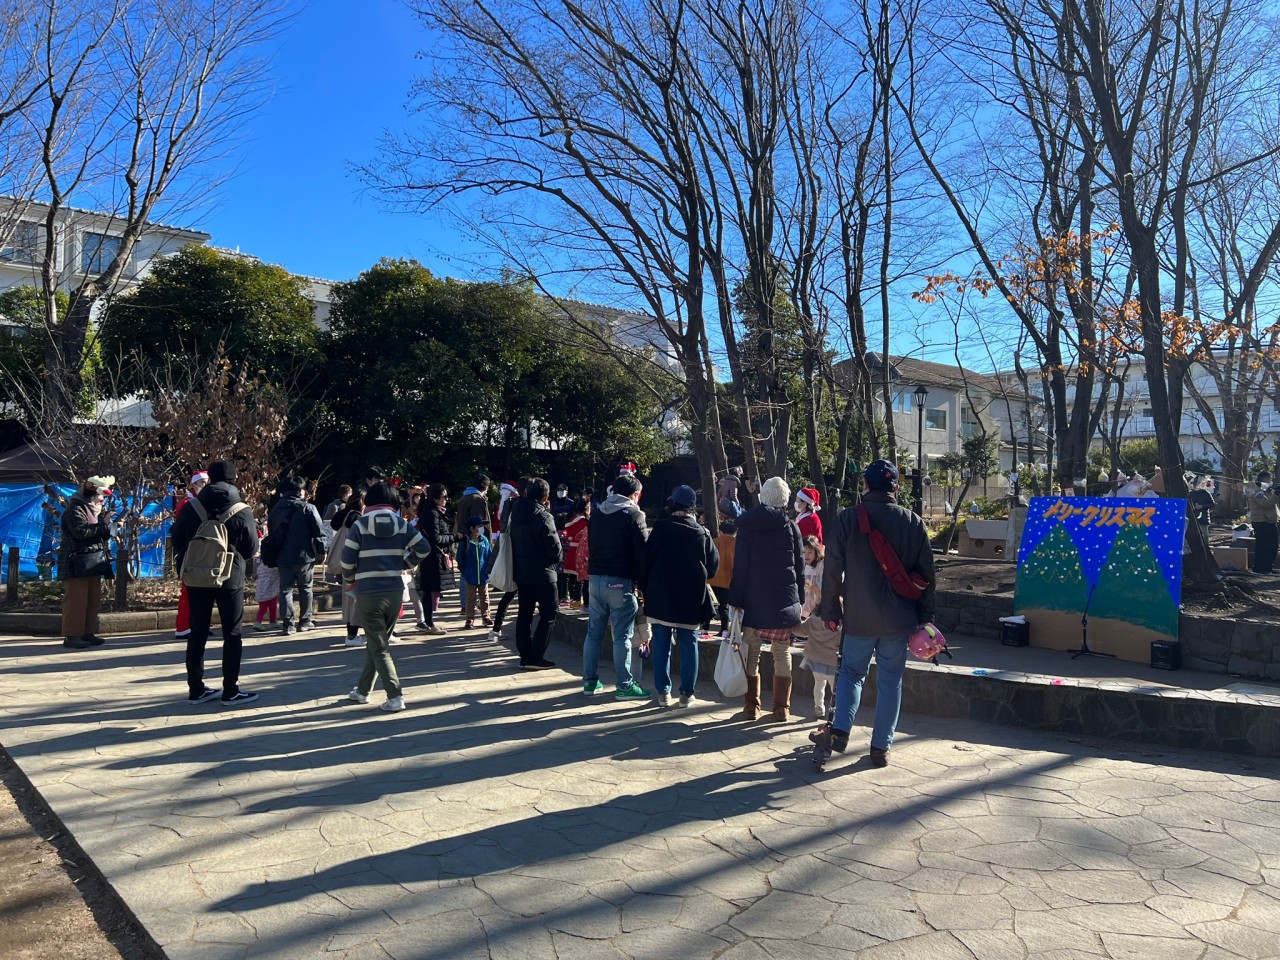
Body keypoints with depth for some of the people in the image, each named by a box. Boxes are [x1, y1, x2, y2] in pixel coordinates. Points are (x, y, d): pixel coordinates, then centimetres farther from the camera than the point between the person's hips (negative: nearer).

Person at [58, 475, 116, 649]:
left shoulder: (94, 509, 18)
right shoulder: (76, 508, -10)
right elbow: (81, 531, -23)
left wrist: (108, 530, 6)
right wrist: (104, 525, -18)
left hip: (94, 561, 9)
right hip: (77, 561, -9)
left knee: (93, 599, 9)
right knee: (76, 599, -8)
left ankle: (88, 633, 15)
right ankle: (72, 635, -4)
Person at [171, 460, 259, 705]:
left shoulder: (191, 508, -3)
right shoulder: (242, 511, -10)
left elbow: (177, 538, 3)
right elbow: (251, 550, -3)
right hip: (230, 579, -3)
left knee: (197, 633, 11)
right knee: (232, 634, 4)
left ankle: (196, 689, 16)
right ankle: (230, 691, 4)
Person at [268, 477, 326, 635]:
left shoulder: (276, 509, 8)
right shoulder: (308, 508, -8)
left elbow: (271, 531, 16)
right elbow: (318, 532, -10)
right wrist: (321, 551, 0)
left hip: (282, 557, 3)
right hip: (303, 556, -3)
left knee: (285, 589, 7)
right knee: (305, 588, 12)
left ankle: (288, 624, 1)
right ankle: (305, 621, 17)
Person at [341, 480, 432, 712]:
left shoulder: (360, 525, -4)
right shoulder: (402, 524, 4)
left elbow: (347, 559, -6)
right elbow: (424, 549, 2)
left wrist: (349, 581, 12)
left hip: (368, 592, -4)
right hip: (395, 591, 4)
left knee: (379, 647, 2)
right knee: (376, 642, 19)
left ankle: (395, 697, -6)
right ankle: (363, 690, 31)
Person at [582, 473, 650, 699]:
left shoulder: (596, 513, 13)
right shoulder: (633, 515, -7)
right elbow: (642, 551, -9)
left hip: (595, 578, 6)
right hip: (620, 581, -6)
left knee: (594, 632, 12)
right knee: (622, 635, -1)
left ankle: (590, 681, 18)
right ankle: (624, 685, 3)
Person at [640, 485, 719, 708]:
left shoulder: (660, 528, -6)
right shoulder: (702, 533, -1)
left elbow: (646, 561, -5)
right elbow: (714, 565, 6)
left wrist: (645, 589, 5)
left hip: (661, 596, -1)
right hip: (691, 598, 1)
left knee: (661, 646, 6)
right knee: (688, 645, 8)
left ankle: (663, 692, 8)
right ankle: (686, 693, 10)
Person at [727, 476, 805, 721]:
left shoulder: (747, 525, -2)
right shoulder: (791, 527, 2)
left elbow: (740, 567, -3)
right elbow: (799, 567, 5)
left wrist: (735, 600, 0)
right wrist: (799, 600, 13)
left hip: (754, 602, -1)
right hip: (785, 602, 1)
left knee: (751, 655, 7)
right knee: (782, 655, 8)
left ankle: (751, 706, 10)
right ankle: (781, 707, 11)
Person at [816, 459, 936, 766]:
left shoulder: (848, 518, -7)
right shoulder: (913, 522, 2)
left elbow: (833, 569, -6)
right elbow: (927, 574, 5)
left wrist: (830, 610, 3)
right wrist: (925, 617, 12)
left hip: (858, 616, -1)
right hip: (899, 618, 1)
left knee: (851, 671, 16)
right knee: (890, 680, 9)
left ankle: (841, 728, 1)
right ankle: (881, 747, 13)